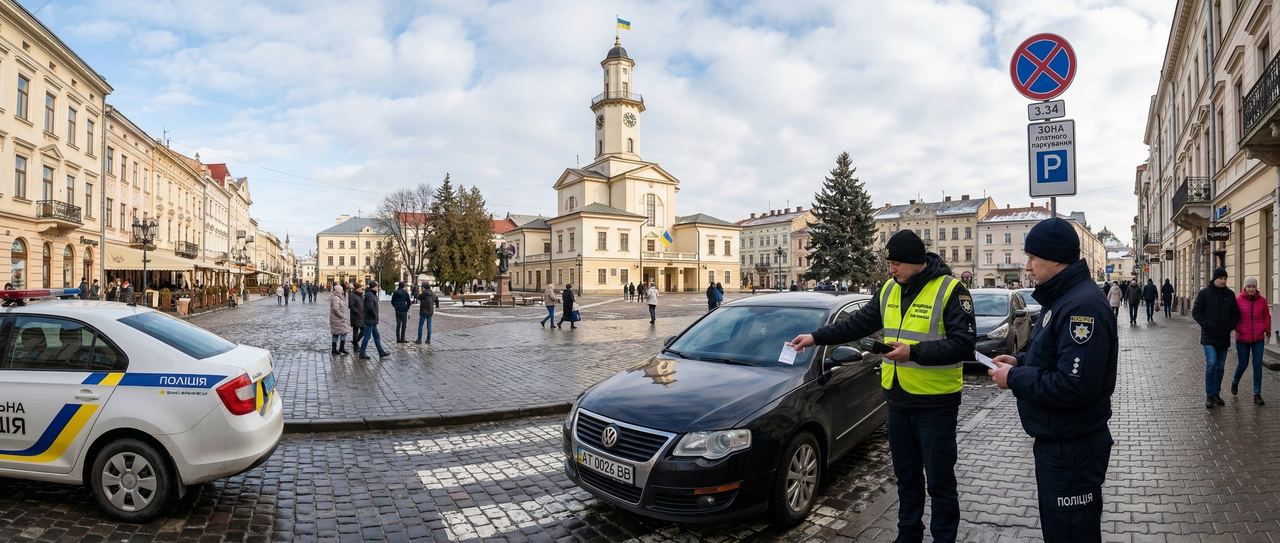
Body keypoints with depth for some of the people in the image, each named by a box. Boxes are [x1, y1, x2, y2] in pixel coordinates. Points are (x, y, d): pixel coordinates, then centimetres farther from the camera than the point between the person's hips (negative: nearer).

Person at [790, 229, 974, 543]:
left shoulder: (951, 290, -13)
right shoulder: (890, 290, 6)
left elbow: (963, 344, -19)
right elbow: (858, 324, 11)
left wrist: (914, 352, -28)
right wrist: (816, 338, 5)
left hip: (936, 403, -6)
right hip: (898, 400, 6)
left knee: (939, 479, 7)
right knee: (906, 475, 19)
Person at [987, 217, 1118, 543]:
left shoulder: (1082, 306, -24)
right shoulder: (1062, 298, 9)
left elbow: (1075, 387, -31)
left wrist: (1014, 379, -20)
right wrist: (1019, 362, 5)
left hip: (1072, 451, -10)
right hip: (1054, 442, 10)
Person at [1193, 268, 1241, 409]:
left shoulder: (1230, 294, 7)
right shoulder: (1204, 293, -5)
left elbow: (1236, 313, 14)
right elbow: (1196, 311, -5)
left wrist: (1231, 326, -1)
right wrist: (1205, 325, -14)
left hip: (1224, 337, 4)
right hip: (1209, 337, -4)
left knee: (1220, 366, 10)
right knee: (1211, 363, -12)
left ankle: (1216, 393, 20)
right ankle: (1209, 396, -4)